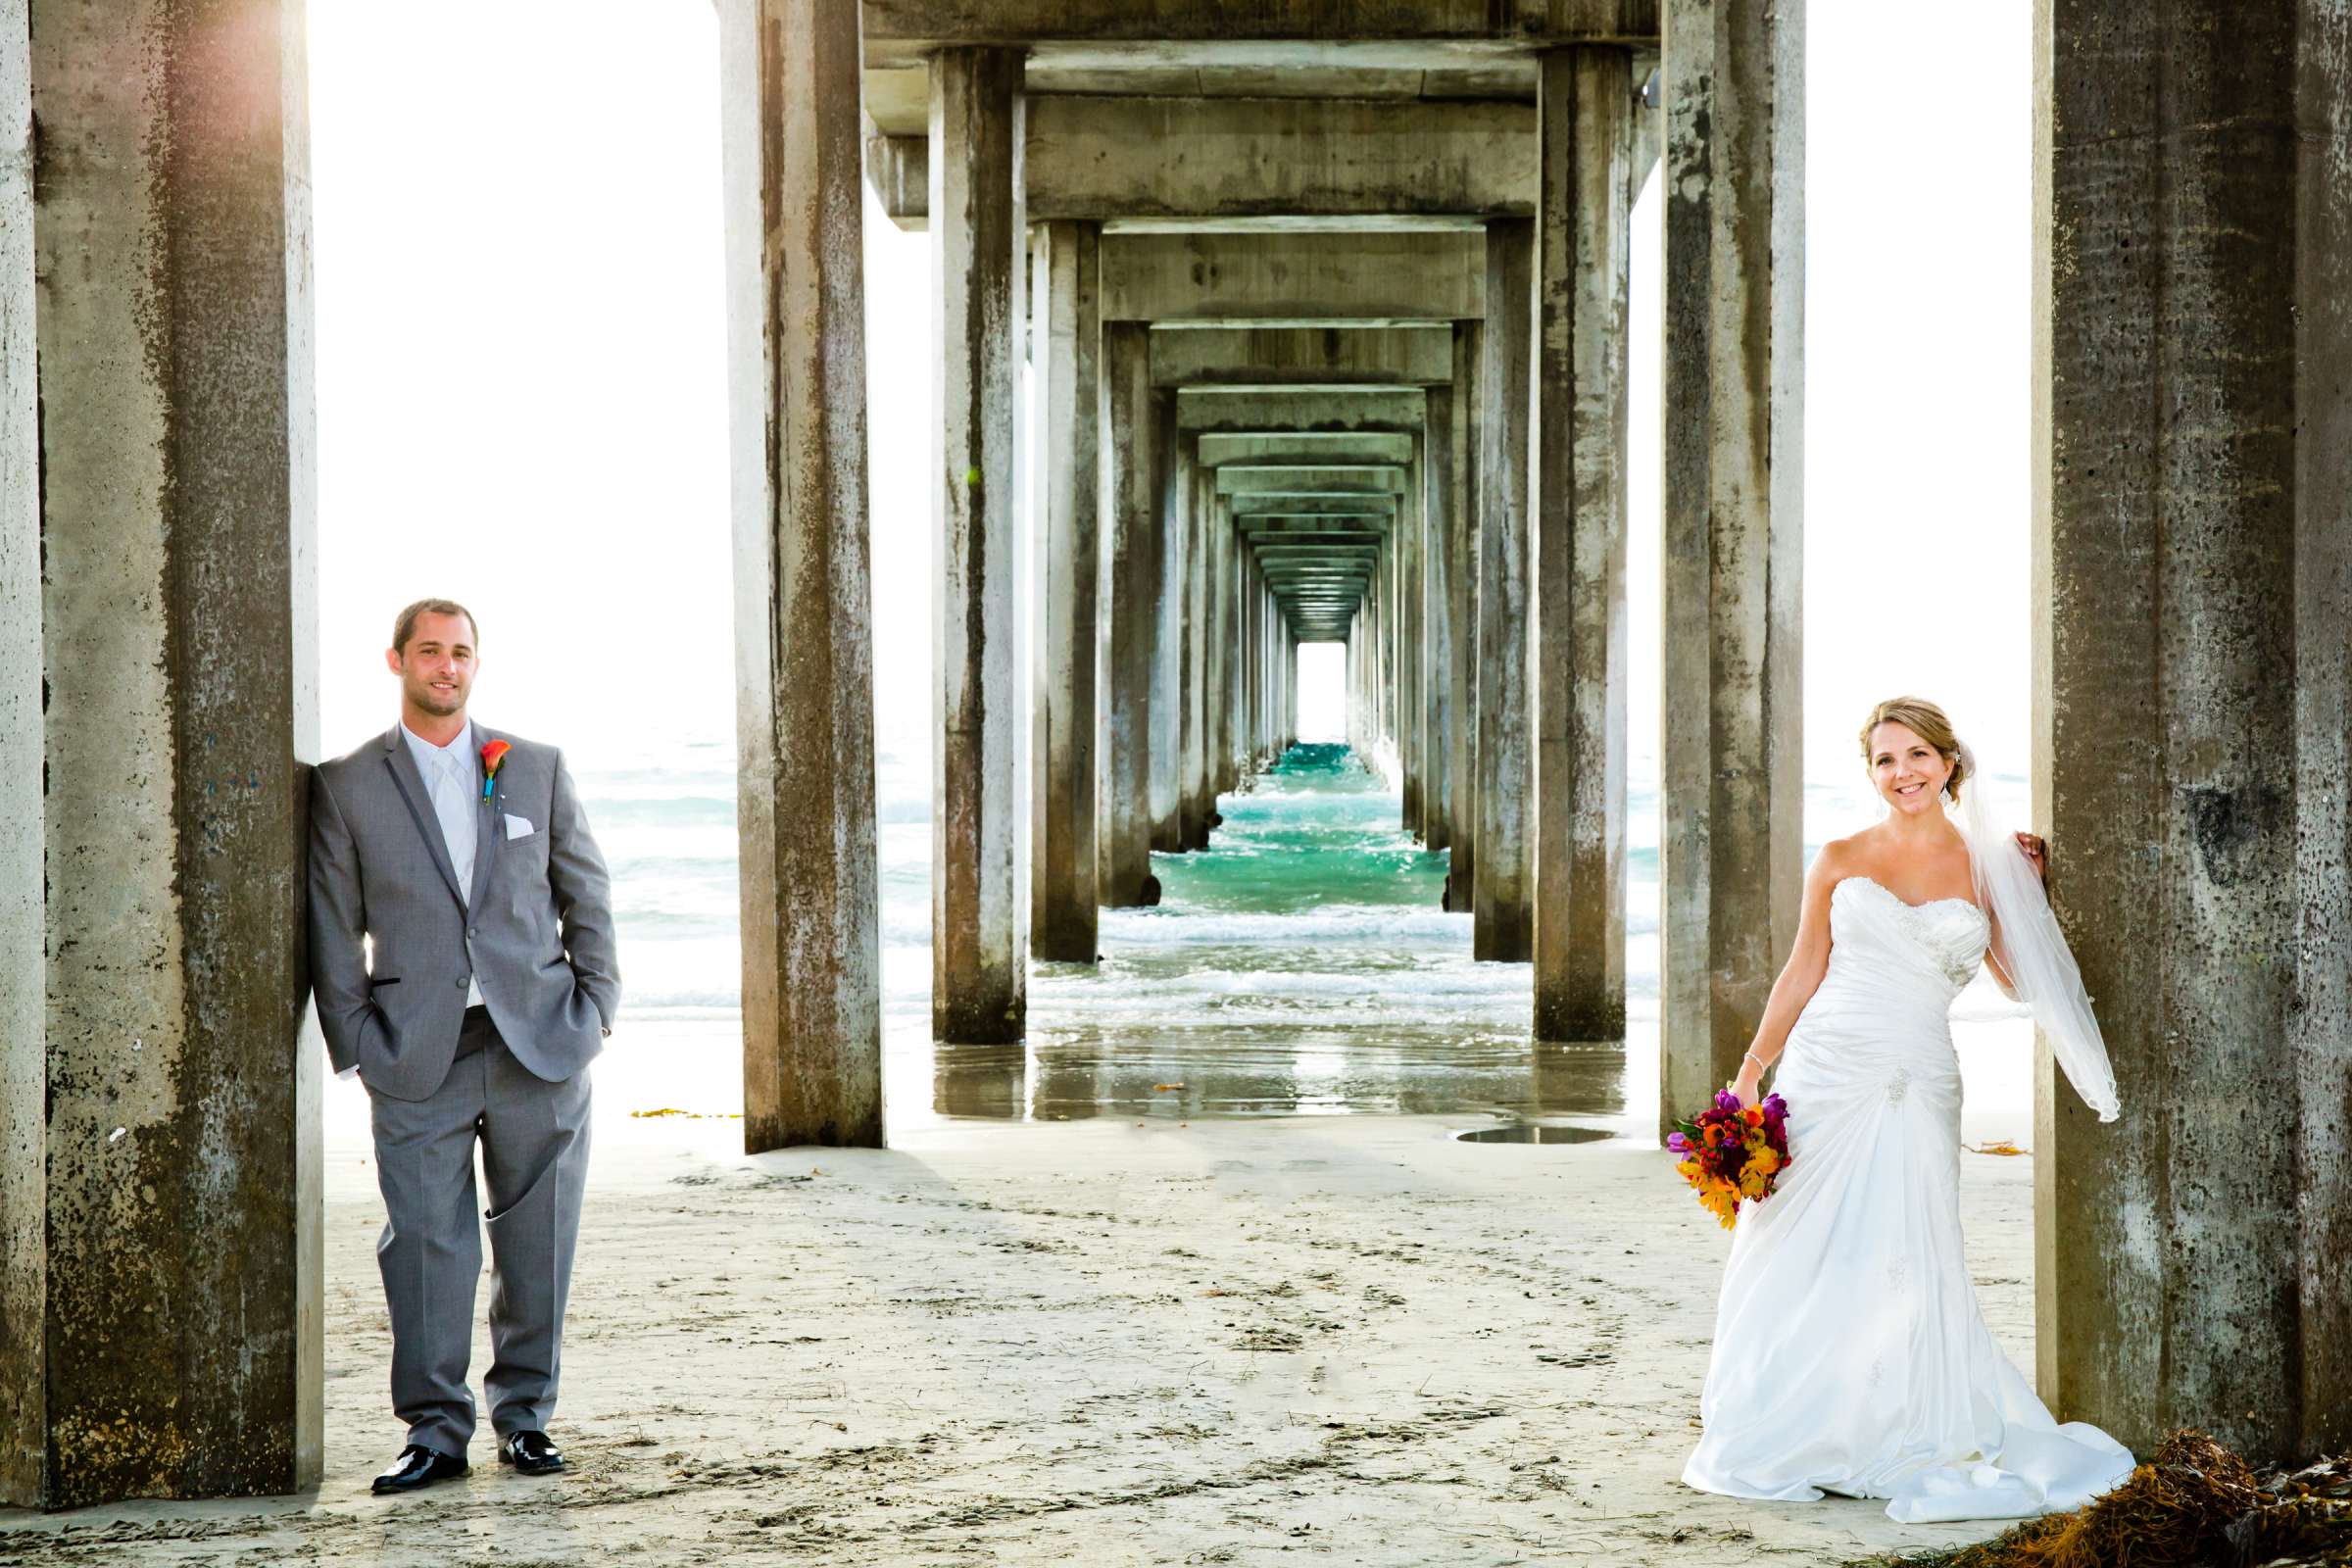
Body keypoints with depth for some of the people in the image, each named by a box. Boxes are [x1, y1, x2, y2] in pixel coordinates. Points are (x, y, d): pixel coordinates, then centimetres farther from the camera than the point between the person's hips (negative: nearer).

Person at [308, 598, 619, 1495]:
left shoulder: (536, 769, 10)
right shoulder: (345, 786, 5)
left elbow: (586, 893, 14)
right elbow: (333, 927, 4)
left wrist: (596, 1005, 5)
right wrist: (357, 1045, -3)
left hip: (540, 1045, 2)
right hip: (418, 1058, -1)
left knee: (538, 1243, 6)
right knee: (426, 1243, -3)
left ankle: (524, 1415, 19)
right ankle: (436, 1430, 7)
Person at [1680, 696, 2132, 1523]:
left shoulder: (1983, 863, 7)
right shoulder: (1840, 860, 7)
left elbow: (2020, 978, 9)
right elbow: (1803, 973, 10)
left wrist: (2030, 889, 1)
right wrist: (1750, 1071, 5)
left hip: (1917, 1087, 0)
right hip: (1825, 1074, 1)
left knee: (1903, 1264, -5)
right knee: (1801, 1256, 2)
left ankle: (1914, 1443, 9)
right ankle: (1784, 1439, 13)